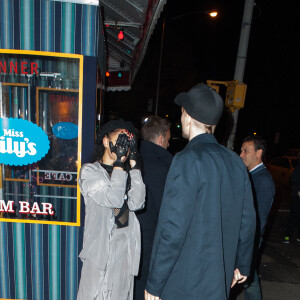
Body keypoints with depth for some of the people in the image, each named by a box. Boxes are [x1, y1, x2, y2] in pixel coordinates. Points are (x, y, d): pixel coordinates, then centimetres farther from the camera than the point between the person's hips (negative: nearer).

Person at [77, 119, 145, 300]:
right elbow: (113, 199, -18)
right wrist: (119, 162, -15)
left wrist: (133, 164, -7)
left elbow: (137, 203, -7)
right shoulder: (90, 171, -3)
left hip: (126, 248, 5)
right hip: (100, 249, -4)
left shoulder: (126, 174, 11)